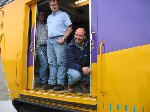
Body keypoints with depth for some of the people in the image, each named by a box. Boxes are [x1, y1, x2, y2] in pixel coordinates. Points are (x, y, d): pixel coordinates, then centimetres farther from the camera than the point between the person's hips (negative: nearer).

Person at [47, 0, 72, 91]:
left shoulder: (63, 14, 5)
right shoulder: (49, 17, 25)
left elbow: (70, 28, -3)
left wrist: (63, 38, -13)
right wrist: (48, 36, 11)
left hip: (59, 40, -6)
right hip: (50, 41, 7)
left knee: (60, 62, -9)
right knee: (51, 63, 6)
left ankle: (60, 83, -9)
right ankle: (52, 82, 9)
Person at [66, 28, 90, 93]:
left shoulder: (88, 44, -5)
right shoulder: (70, 47, -10)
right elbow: (70, 63, -17)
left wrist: (89, 68, -28)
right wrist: (81, 68, -32)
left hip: (86, 68, 3)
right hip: (74, 68, -3)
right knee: (76, 75, -36)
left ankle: (84, 83, 6)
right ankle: (71, 85, 3)